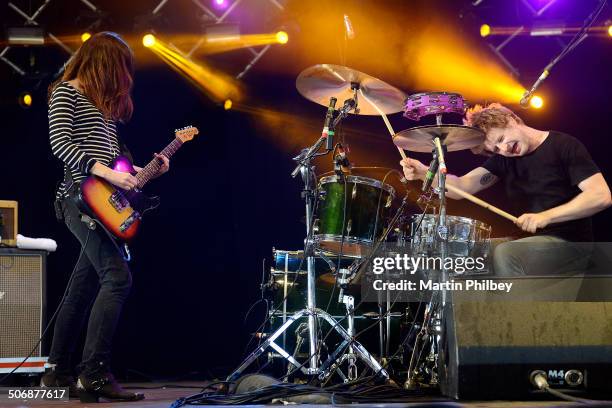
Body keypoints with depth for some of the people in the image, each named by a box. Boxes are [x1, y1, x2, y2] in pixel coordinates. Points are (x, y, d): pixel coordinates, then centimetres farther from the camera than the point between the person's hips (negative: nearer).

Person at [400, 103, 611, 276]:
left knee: (504, 254, -29)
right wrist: (424, 172, -22)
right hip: (531, 241, 7)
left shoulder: (564, 146, -10)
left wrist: (545, 217, -27)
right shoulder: (502, 159, 8)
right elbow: (461, 187, -4)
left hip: (570, 244, -7)